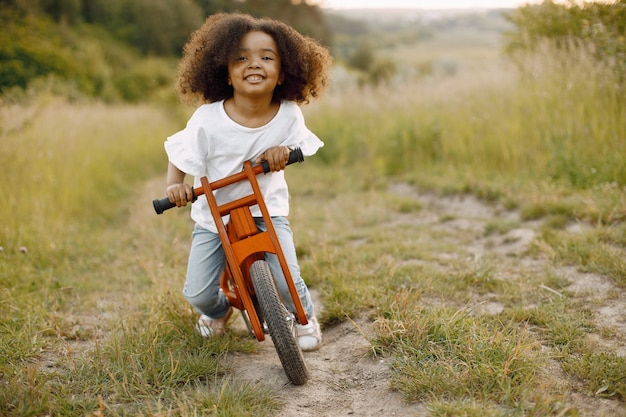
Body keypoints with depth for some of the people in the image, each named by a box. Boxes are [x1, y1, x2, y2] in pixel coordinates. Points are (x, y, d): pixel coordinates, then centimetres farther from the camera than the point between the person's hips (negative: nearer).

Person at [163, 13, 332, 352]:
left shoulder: (289, 115, -14)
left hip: (267, 211, 0)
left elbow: (300, 146, 5)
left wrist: (282, 151, -17)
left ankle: (306, 318, 22)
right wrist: (174, 184, -24)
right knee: (197, 294, -4)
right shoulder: (208, 119, -19)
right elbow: (180, 155, -5)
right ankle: (218, 310, 36)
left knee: (288, 279, -15)